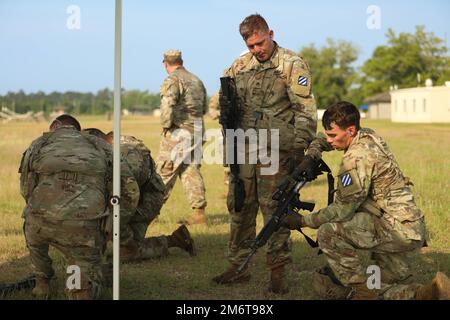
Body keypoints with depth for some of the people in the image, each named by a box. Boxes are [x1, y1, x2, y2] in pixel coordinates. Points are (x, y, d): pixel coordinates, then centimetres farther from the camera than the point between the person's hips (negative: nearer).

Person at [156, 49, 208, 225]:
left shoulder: (173, 80, -9)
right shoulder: (196, 80, 16)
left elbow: (168, 105, -22)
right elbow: (205, 108, 21)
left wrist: (166, 125, -9)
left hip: (178, 132, -7)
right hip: (197, 131, 7)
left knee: (165, 172, 0)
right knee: (191, 171, 9)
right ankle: (199, 212, 4)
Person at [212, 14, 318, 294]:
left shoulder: (292, 65, -5)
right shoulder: (240, 66, 12)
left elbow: (306, 110, -9)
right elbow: (224, 99, 24)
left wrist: (300, 147, -16)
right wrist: (225, 105, -1)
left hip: (276, 151, -6)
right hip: (244, 148, 6)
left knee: (274, 208, -4)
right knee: (239, 206, 9)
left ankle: (279, 270, 4)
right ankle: (239, 266, 20)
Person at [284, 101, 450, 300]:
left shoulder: (357, 158, -19)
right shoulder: (369, 136, 9)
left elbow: (343, 210, -17)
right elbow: (323, 140, 27)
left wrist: (304, 221, -8)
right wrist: (315, 148, 5)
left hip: (397, 229, -10)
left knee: (328, 232, -18)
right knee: (382, 291, 14)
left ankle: (363, 290, -9)